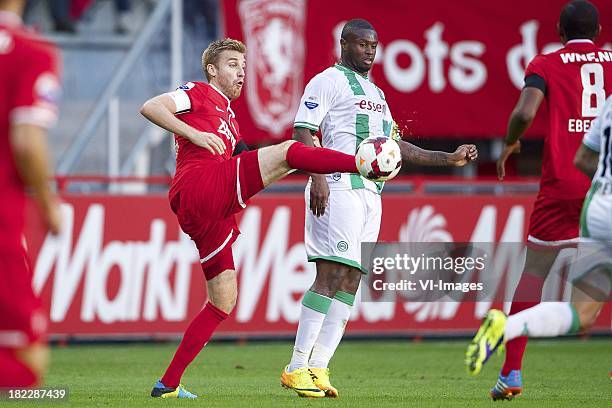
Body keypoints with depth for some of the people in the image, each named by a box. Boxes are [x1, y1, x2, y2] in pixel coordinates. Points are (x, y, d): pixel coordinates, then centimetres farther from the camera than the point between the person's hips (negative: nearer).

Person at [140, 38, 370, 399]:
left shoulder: (229, 118, 36)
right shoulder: (198, 94, 10)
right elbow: (150, 107, -5)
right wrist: (194, 134, -16)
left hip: (207, 215, 9)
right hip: (199, 186, -9)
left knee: (224, 301, 8)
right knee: (286, 151, -20)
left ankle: (169, 383, 8)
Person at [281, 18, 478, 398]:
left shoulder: (376, 93, 26)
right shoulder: (328, 82, -1)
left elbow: (396, 145, 28)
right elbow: (303, 132, -10)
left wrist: (448, 158, 22)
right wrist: (317, 177, -24)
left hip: (371, 195, 9)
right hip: (340, 187, -9)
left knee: (351, 282, 2)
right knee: (331, 275, -16)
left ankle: (319, 368, 1)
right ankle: (297, 368, -17)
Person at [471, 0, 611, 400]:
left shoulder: (546, 65, 4)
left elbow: (525, 112, -12)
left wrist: (509, 144, 6)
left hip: (562, 185, -1)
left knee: (533, 273, 6)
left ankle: (512, 372, 1)